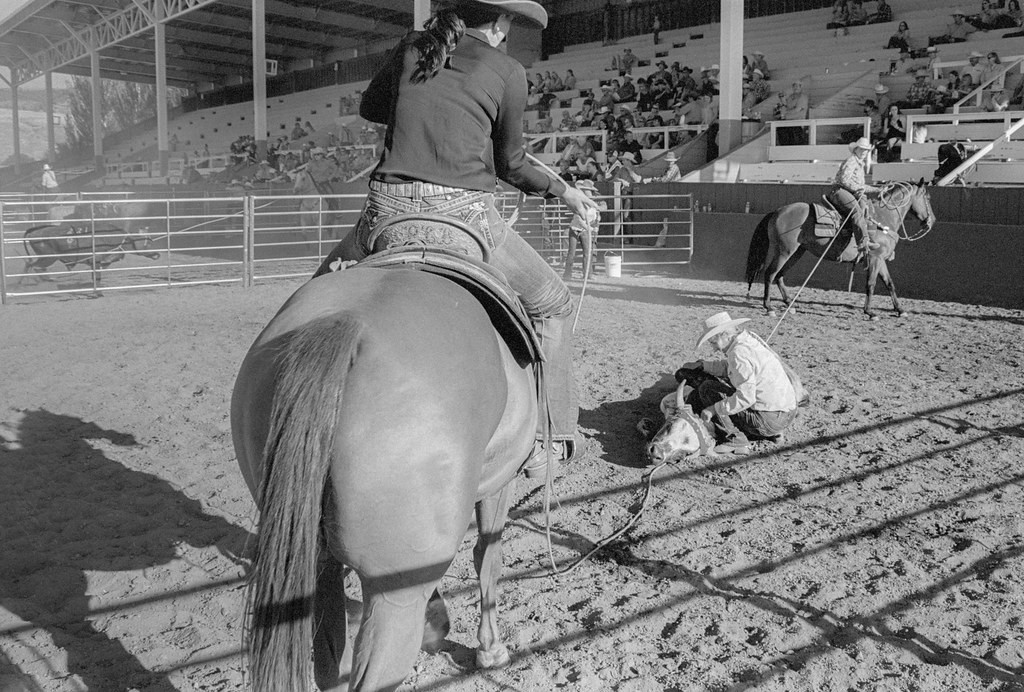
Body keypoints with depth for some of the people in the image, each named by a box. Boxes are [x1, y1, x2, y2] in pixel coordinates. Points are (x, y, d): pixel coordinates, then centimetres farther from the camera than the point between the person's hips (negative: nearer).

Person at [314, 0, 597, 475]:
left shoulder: (410, 48, 13)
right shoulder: (508, 72, 4)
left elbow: (369, 108, 29)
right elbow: (510, 165, 12)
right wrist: (564, 192, 26)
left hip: (387, 210, 3)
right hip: (463, 215, -3)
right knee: (552, 304, 19)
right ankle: (550, 439, 19)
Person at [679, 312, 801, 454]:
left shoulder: (740, 352, -20)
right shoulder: (750, 338, 8)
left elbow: (746, 397, -26)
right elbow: (729, 367, 26)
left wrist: (714, 409, -17)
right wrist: (702, 364, 25)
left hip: (769, 419, -9)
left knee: (707, 388, -6)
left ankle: (735, 440, -7)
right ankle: (772, 432, 20)